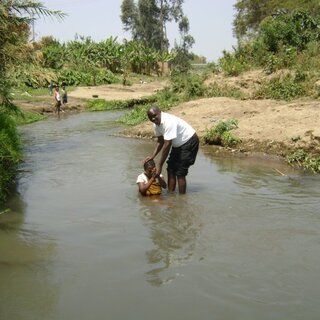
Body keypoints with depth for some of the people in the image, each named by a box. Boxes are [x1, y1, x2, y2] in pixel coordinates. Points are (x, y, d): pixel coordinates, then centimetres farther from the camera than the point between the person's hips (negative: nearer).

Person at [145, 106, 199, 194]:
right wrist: (152, 156, -7)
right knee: (171, 169, 7)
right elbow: (160, 141, 7)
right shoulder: (156, 124, -6)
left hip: (189, 142, -9)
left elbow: (167, 145, -33)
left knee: (180, 173, -9)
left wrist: (160, 165, -29)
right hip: (178, 144, 9)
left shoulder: (168, 122, -34)